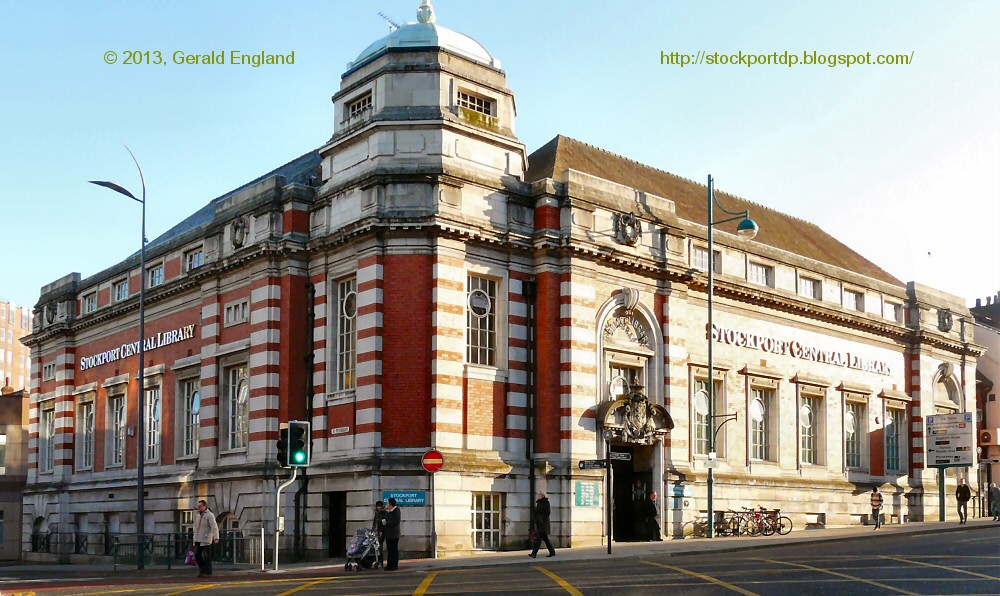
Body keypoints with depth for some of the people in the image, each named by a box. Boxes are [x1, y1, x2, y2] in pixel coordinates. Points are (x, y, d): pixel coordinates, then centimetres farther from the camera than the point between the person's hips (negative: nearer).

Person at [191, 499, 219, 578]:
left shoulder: (210, 515, -9)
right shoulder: (197, 515, 15)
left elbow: (214, 527, -17)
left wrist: (216, 538, -26)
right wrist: (195, 538, 22)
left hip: (206, 540, -7)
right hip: (198, 540, 7)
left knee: (206, 557, -3)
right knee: (197, 555, 5)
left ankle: (207, 572, 5)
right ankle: (202, 570, 19)